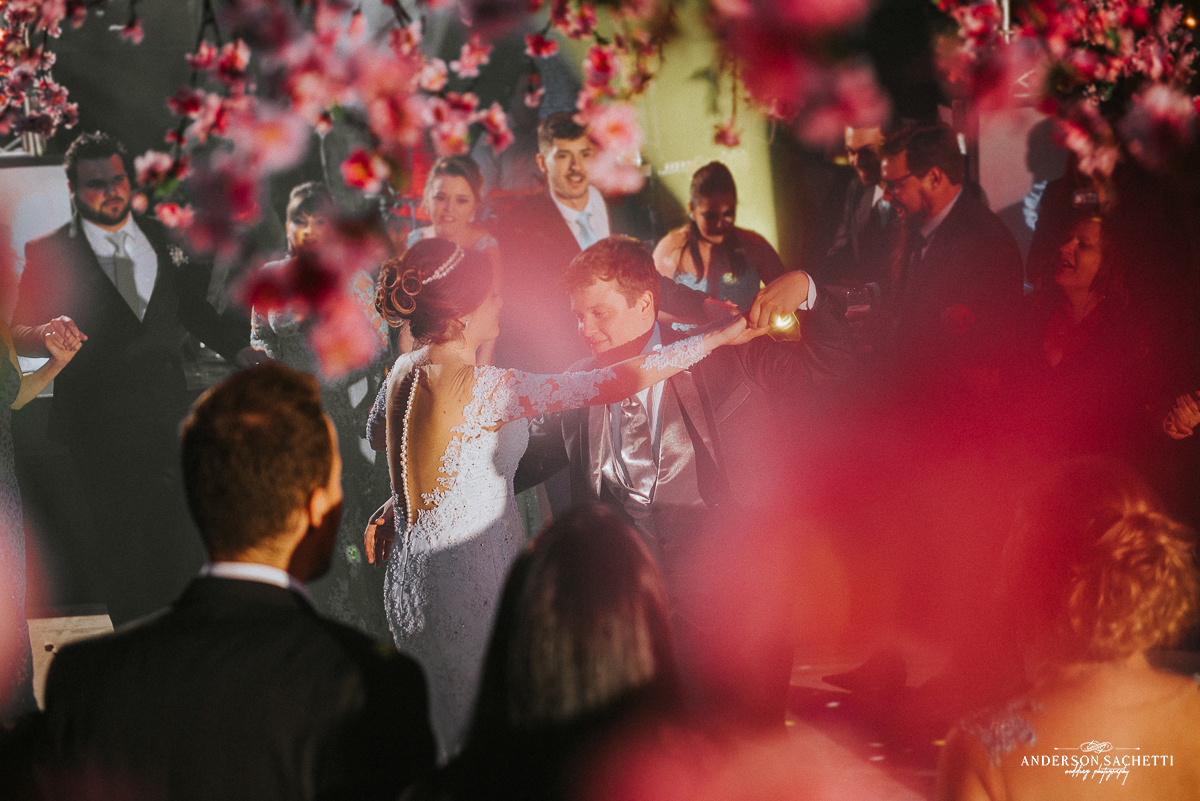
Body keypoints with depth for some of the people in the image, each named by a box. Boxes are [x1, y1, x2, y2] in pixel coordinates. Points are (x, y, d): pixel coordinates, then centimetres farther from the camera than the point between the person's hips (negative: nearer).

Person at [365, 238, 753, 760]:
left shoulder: (404, 372, 3)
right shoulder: (481, 388, -24)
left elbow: (376, 434, 26)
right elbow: (611, 384, -22)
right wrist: (719, 336, -15)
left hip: (416, 574, 9)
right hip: (468, 588, -9)